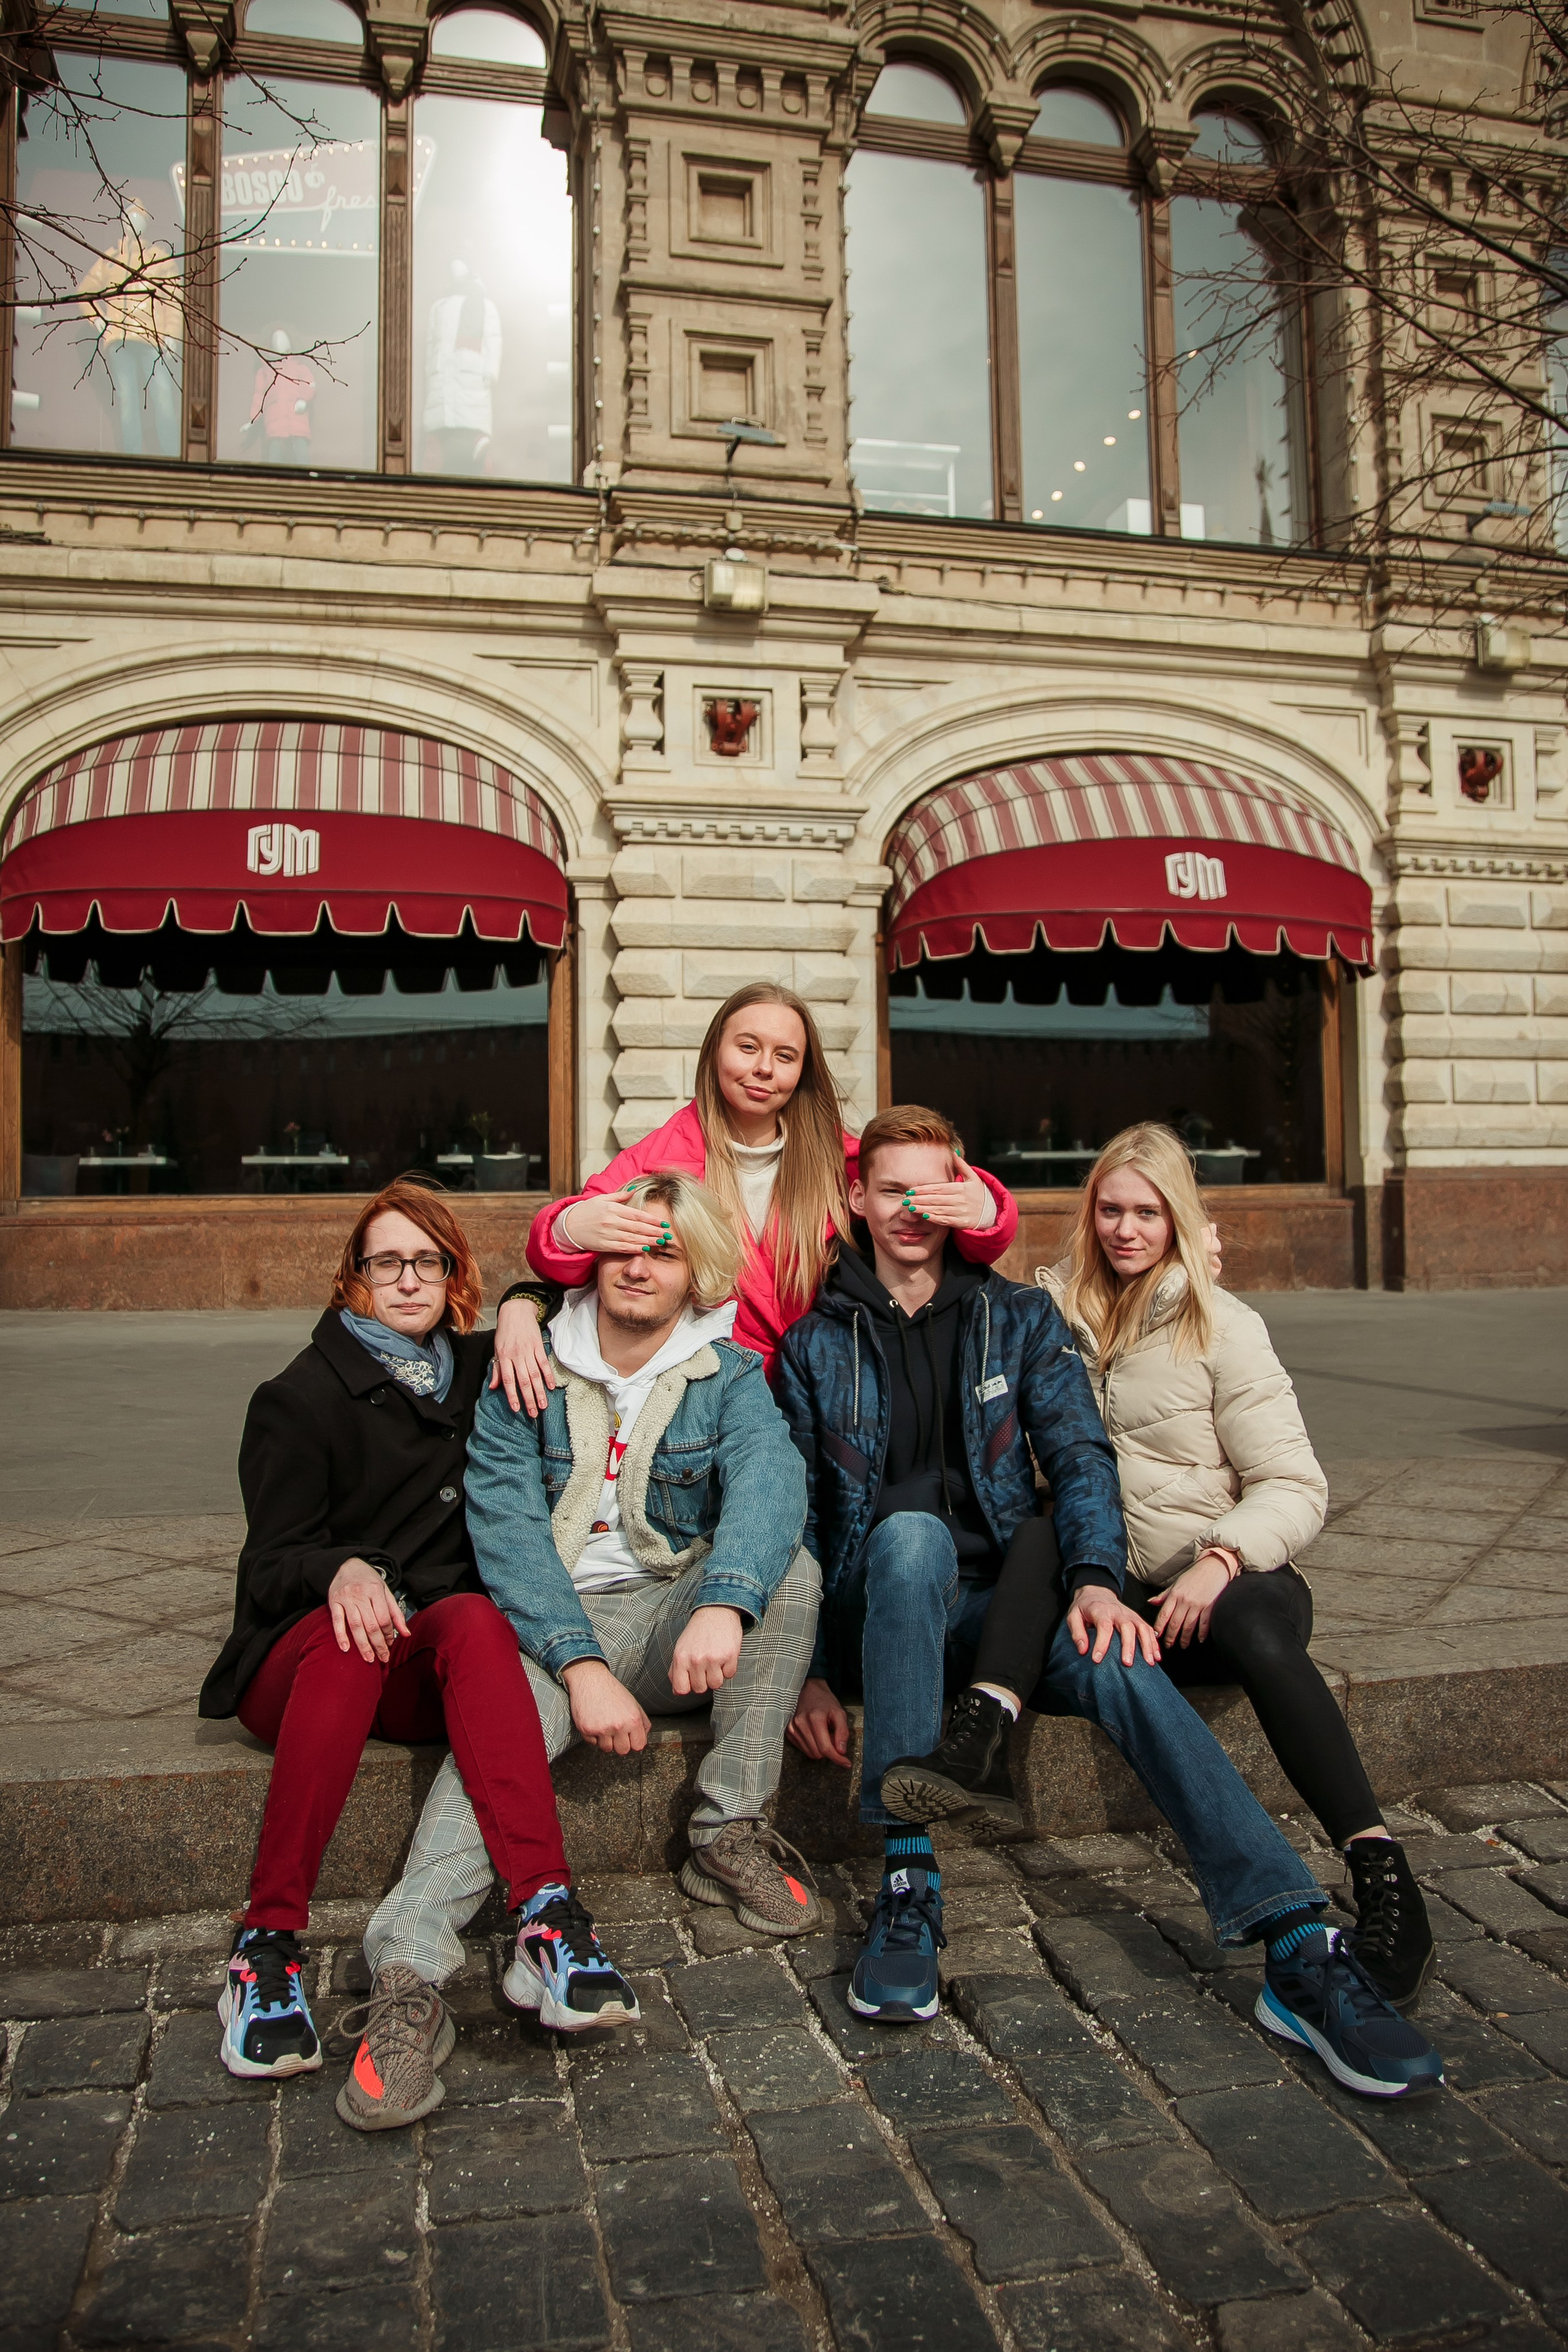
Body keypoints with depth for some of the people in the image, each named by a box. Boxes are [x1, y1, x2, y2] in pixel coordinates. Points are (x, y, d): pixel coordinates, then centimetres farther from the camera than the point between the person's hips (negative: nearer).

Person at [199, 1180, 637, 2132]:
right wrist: (343, 1569, -27)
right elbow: (276, 1558, -5)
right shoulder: (300, 1399, 4)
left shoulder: (476, 1371, 15)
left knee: (473, 1619, -33)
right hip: (303, 1654, -2)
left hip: (436, 1662, 2)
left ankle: (548, 1916, -46)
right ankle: (269, 1941, -35)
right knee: (351, 1632, -37)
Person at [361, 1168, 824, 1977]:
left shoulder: (727, 1375, 2)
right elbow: (506, 1529, -11)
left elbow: (769, 1477, -20)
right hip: (551, 1622, -1)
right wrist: (582, 1666, -26)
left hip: (673, 1620, 2)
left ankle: (729, 1834, -16)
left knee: (789, 1567, -25)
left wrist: (723, 1602, -42)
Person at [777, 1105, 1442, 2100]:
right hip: (885, 1604, -1)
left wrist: (1096, 1579, -20)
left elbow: (1078, 1452, -1)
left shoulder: (1021, 1318, 12)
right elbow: (798, 1515, 7)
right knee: (911, 1528, -36)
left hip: (1006, 1598, 1)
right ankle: (909, 1886, -35)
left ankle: (1301, 1952, -38)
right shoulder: (817, 1344, 9)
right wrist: (808, 1669, -5)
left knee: (1120, 1664, -31)